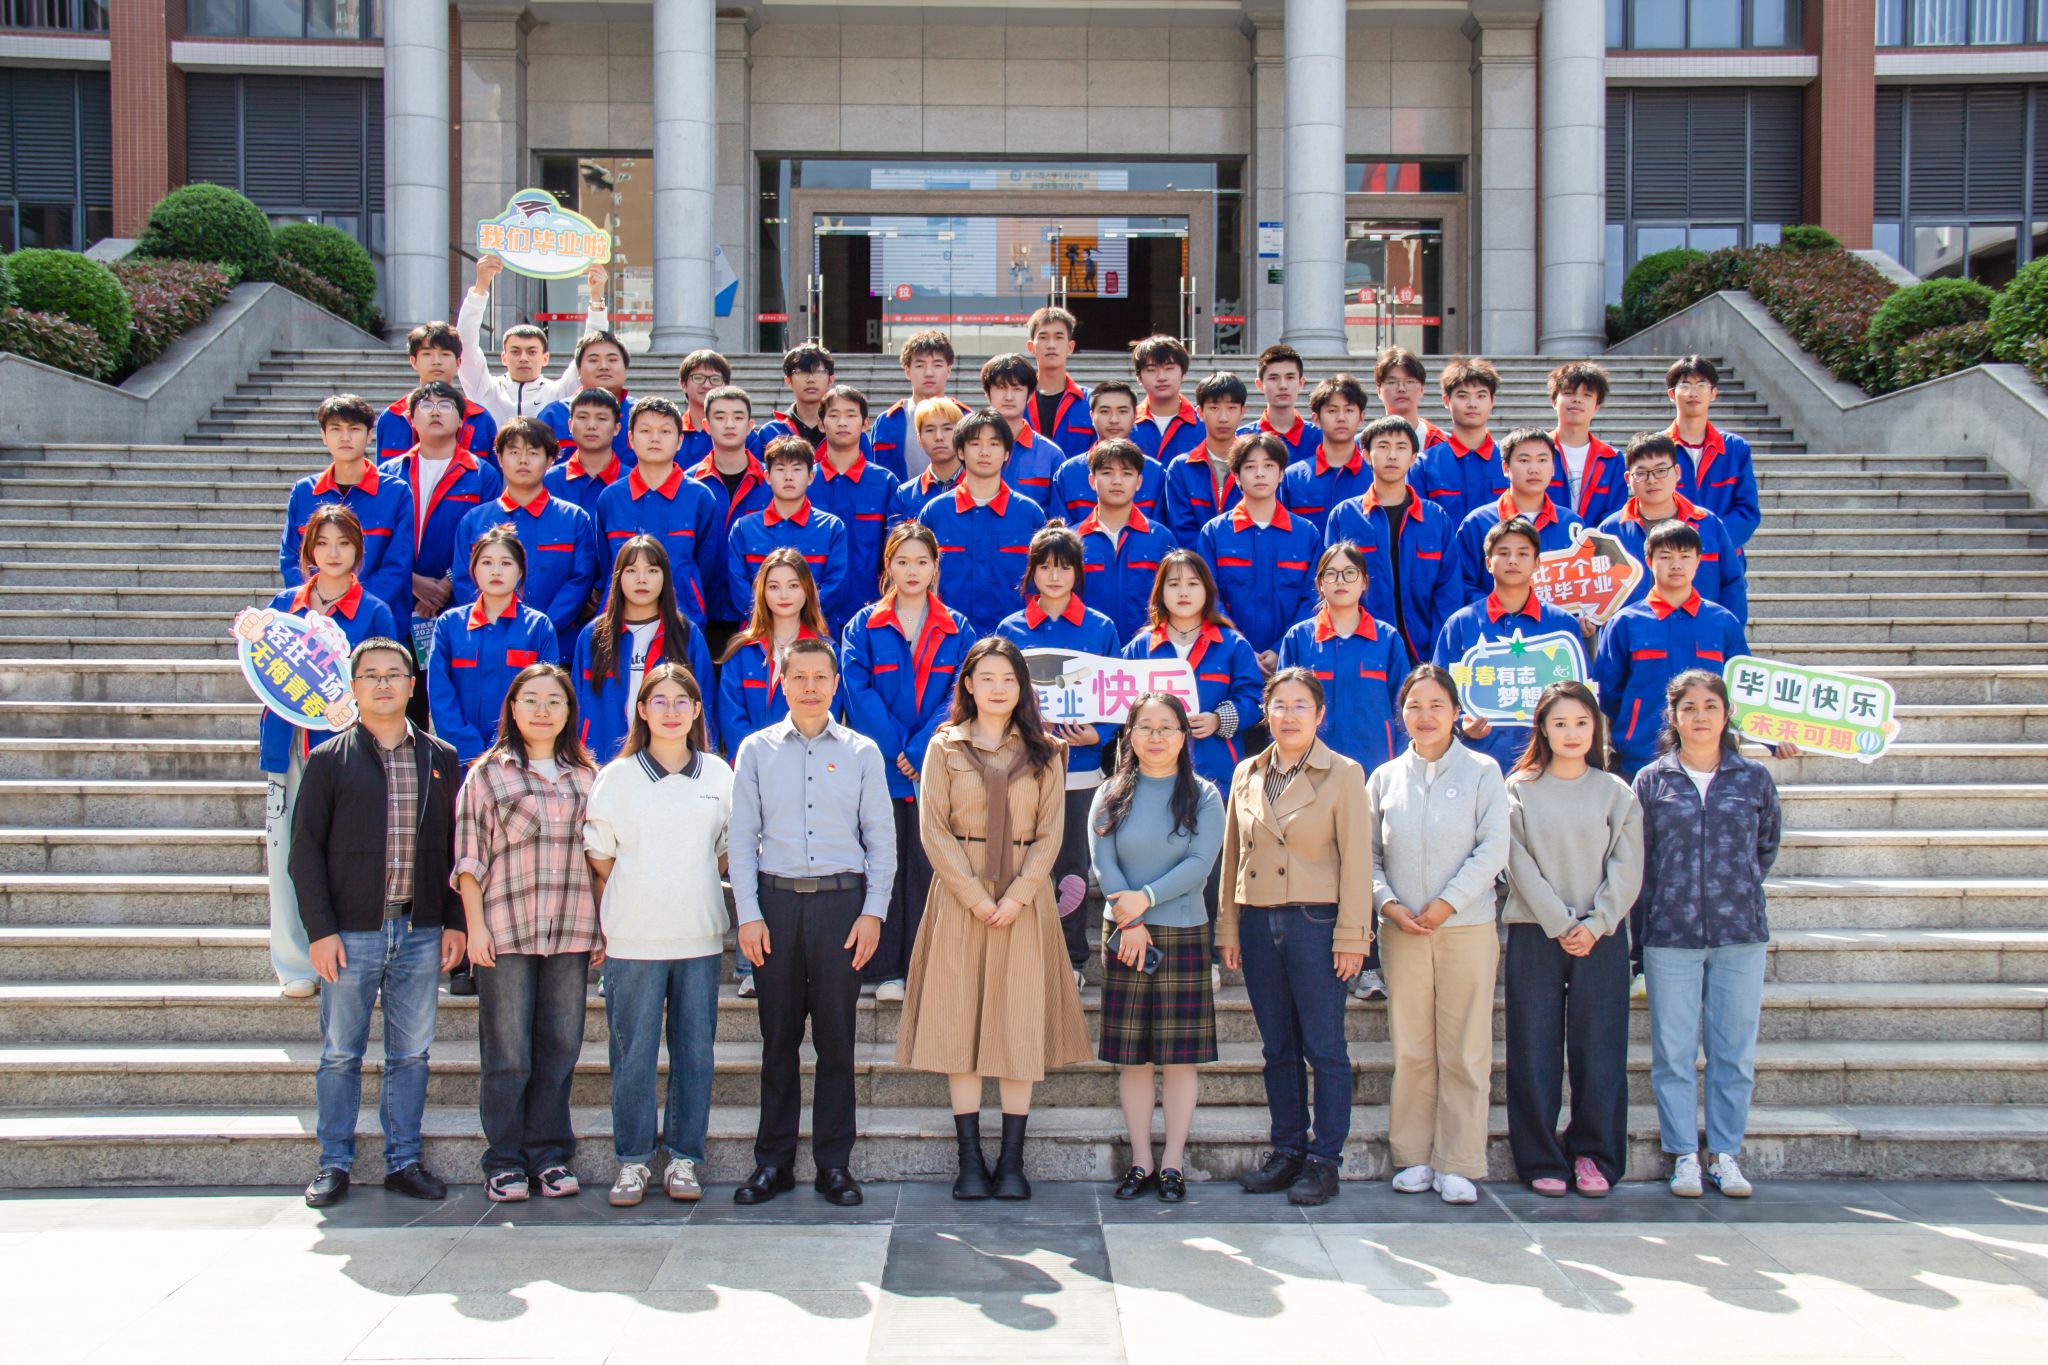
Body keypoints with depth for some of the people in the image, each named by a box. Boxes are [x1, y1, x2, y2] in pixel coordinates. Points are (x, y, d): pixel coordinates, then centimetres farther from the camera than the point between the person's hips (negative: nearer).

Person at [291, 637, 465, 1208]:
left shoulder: (441, 760, 9)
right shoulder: (329, 760, 2)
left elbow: (457, 846, 12)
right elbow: (305, 849, 0)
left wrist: (455, 923, 4)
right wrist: (320, 929, -8)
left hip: (420, 933, 2)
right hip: (350, 934, -2)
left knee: (411, 1054, 7)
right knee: (340, 1054, 5)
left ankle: (403, 1161, 17)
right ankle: (334, 1165, 15)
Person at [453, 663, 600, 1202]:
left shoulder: (586, 776, 12)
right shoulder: (487, 774, 4)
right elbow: (468, 856, 1)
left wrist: (603, 926, 9)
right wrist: (475, 925, -6)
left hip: (571, 934, 3)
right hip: (505, 931, -3)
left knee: (560, 1049, 6)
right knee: (507, 1054, 1)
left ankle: (549, 1156, 16)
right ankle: (504, 1162, 10)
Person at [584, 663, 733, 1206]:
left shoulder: (719, 775, 7)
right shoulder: (616, 777, 3)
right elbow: (599, 861, 6)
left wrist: (689, 895, 8)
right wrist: (610, 922, 3)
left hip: (701, 937, 2)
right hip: (632, 941, -1)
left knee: (694, 1052, 4)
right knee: (633, 1053, 1)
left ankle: (684, 1157, 15)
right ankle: (634, 1160, 12)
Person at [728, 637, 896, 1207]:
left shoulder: (862, 752, 7)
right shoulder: (757, 749, 8)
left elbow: (881, 838, 6)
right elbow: (742, 836, 6)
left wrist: (873, 911, -3)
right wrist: (749, 913, -2)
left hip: (842, 900, 0)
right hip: (776, 901, 1)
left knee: (836, 1037, 2)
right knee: (778, 1037, 5)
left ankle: (834, 1163, 10)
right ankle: (773, 1161, 14)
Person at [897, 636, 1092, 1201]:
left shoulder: (1044, 753, 7)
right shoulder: (945, 747, 5)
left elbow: (1050, 833, 2)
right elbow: (933, 830, -1)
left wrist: (1016, 897, -10)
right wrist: (974, 897, -10)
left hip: (1024, 898, 1)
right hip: (959, 895, 0)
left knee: (1021, 1024, -1)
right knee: (959, 1023, -2)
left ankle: (1012, 1160, 5)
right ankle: (970, 1160, 4)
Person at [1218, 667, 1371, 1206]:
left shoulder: (1343, 774, -2)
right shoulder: (1246, 774, 10)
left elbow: (1355, 859, -5)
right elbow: (1233, 854, 14)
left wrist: (1351, 936, -10)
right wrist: (1228, 927, 10)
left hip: (1314, 920, -4)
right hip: (1258, 920, 4)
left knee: (1324, 1048, 0)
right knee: (1277, 1048, 11)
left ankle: (1323, 1160, 8)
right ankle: (1287, 1149, 21)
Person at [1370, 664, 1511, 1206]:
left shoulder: (1482, 772, 3)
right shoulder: (1385, 778, 10)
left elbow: (1493, 850, -5)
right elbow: (1368, 853, 9)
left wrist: (1447, 903, -12)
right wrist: (1388, 902, -8)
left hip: (1467, 928, -2)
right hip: (1403, 932, 2)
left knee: (1465, 1052, 0)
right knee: (1410, 1050, 4)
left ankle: (1458, 1165, 6)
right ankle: (1413, 1158, 14)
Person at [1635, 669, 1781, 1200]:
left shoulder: (1754, 778, 5)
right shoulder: (1651, 781, 3)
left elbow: (1768, 842, 20)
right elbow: (1637, 859, 5)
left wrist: (1742, 886, 13)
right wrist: (1651, 916, 2)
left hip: (1741, 935, 1)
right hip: (1670, 935, -1)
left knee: (1735, 1050, 5)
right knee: (1674, 1051, 3)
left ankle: (1726, 1152, 15)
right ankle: (1684, 1153, 12)